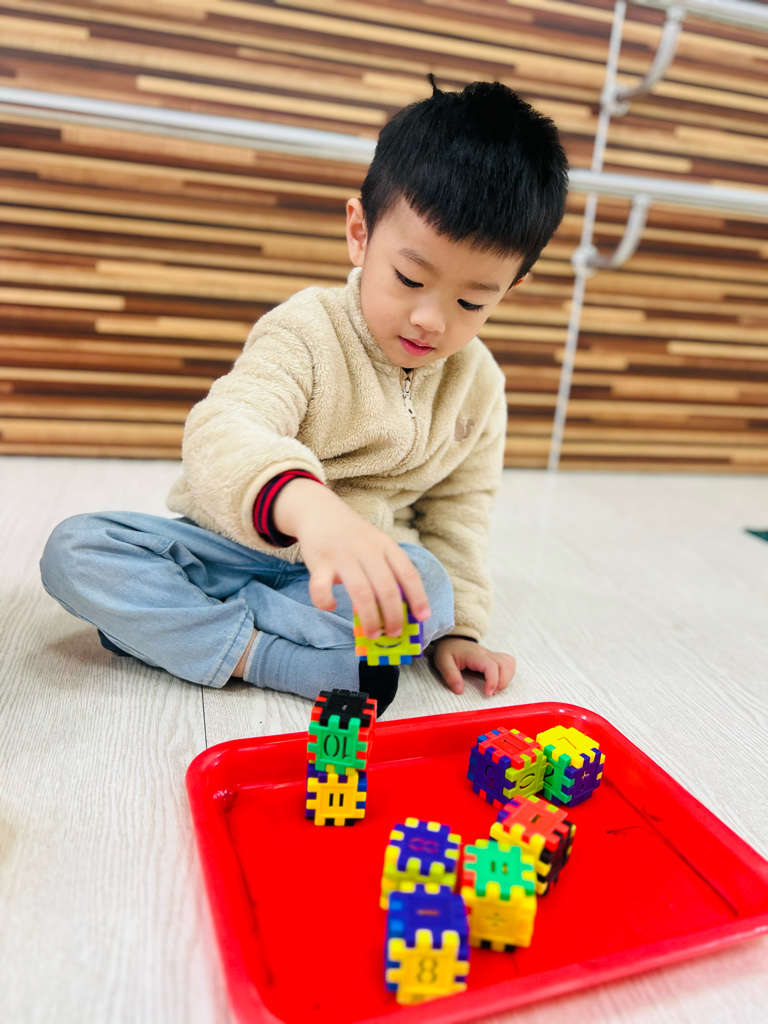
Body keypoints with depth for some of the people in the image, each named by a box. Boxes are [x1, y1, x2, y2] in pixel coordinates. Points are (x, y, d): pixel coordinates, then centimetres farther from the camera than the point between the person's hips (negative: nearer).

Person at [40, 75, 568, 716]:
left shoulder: (478, 384, -3)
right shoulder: (307, 329, -18)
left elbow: (457, 509, 8)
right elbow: (223, 431, -37)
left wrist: (457, 626, 3)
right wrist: (308, 507, -59)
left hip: (362, 565, 3)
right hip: (234, 540, -2)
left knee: (425, 589, -31)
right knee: (75, 548, -20)